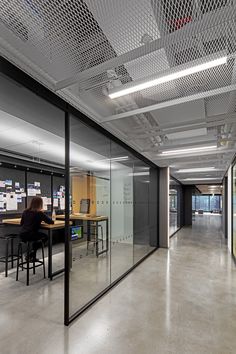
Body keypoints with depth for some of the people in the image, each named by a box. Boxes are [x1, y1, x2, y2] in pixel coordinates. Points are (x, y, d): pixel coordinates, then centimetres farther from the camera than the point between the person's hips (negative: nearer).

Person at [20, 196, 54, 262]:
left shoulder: (25, 212, 8)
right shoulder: (40, 213, -10)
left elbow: (21, 223, 18)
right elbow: (50, 222, -8)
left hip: (22, 235, 7)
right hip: (30, 235, -7)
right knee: (45, 236, 21)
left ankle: (32, 255, 33)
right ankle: (31, 255, 18)